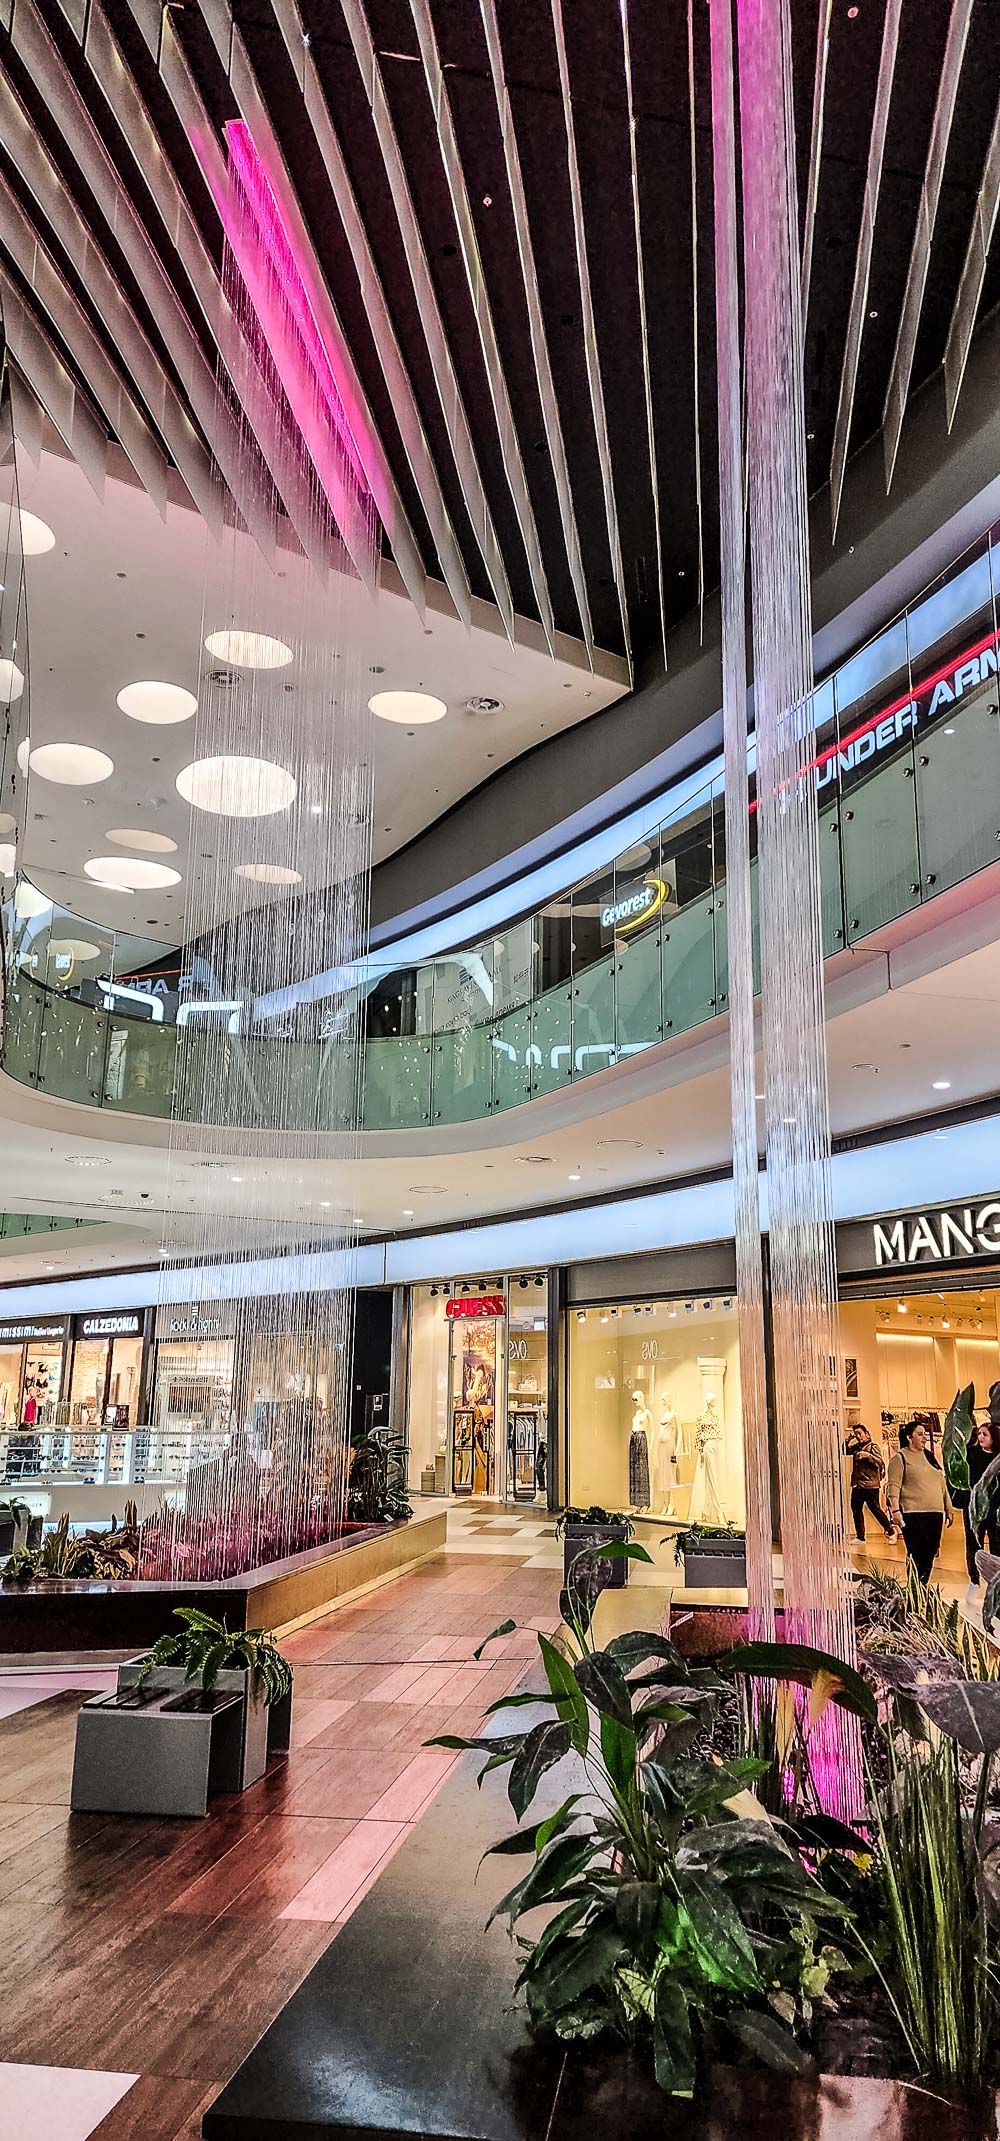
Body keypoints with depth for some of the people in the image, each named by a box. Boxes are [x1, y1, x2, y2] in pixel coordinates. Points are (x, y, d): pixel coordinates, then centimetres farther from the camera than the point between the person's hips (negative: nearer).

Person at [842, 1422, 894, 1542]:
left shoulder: (872, 1446, -5)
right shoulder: (856, 1447, 14)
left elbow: (880, 1462, -15)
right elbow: (844, 1451, 16)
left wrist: (868, 1455, -29)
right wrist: (848, 1439, 5)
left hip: (870, 1485, -7)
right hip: (857, 1485, 7)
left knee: (875, 1509, -6)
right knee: (856, 1510, 8)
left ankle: (891, 1532, 9)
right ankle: (860, 1536, 16)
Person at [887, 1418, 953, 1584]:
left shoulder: (929, 1456, 18)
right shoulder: (900, 1458, -2)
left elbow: (942, 1483, 23)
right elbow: (894, 1486, -10)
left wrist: (949, 1508, 20)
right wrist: (895, 1510, -21)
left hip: (935, 1513, 7)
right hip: (913, 1514, -7)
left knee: (930, 1555, 7)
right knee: (916, 1556, -8)